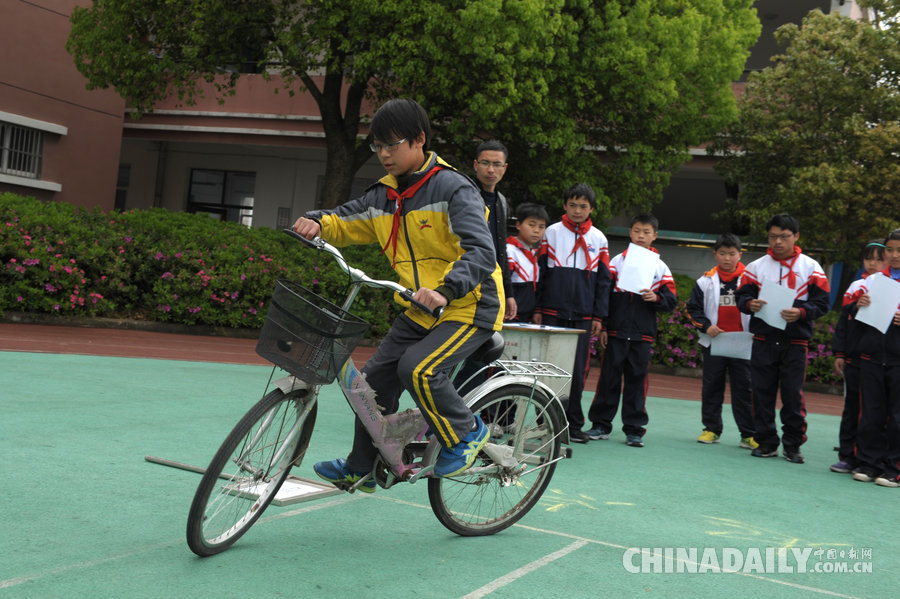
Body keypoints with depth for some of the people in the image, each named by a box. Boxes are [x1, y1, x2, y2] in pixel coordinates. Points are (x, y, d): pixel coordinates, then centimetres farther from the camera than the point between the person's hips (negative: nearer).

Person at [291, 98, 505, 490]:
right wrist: (317, 224, -15)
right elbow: (346, 221, 9)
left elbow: (480, 252, -28)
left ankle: (466, 433, -1)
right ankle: (361, 468, 25)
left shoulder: (453, 189, -18)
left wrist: (446, 290, -44)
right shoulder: (384, 196, 5)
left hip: (469, 307, -7)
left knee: (418, 369, -27)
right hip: (420, 311, 8)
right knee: (375, 377, 6)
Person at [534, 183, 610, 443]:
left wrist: (598, 316, 4)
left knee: (578, 371, 3)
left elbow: (603, 280, 10)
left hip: (583, 316, 1)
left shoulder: (599, 239, 9)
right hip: (552, 312, -1)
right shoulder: (552, 232, 4)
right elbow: (540, 272, 4)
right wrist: (537, 309, -1)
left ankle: (573, 424, 12)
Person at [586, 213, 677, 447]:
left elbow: (671, 300, 6)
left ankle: (634, 429, 10)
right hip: (616, 331, 0)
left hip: (643, 334, 1)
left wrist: (656, 298, -15)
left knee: (637, 380, 4)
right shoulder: (617, 261, 6)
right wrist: (602, 326, -3)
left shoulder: (660, 267, 8)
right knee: (609, 378, 3)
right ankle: (601, 425, 12)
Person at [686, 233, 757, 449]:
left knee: (744, 389, 0)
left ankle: (749, 435, 5)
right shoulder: (706, 281, 4)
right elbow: (693, 308, 7)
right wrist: (706, 326, -8)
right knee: (711, 387, 8)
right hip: (714, 342, 2)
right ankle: (711, 429, 19)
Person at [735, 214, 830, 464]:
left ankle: (793, 445, 9)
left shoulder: (811, 267, 5)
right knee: (762, 392, 3)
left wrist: (801, 312, -18)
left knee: (793, 394, -2)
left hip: (795, 342, -2)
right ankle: (767, 442, 13)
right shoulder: (756, 266, 9)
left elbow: (822, 302, 0)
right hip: (763, 340, 2)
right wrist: (750, 303, -16)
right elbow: (741, 296, 7)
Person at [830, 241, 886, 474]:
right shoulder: (855, 287, 12)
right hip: (854, 358, 3)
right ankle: (848, 456, 15)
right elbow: (843, 321, 13)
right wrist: (839, 353, 8)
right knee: (852, 407, 8)